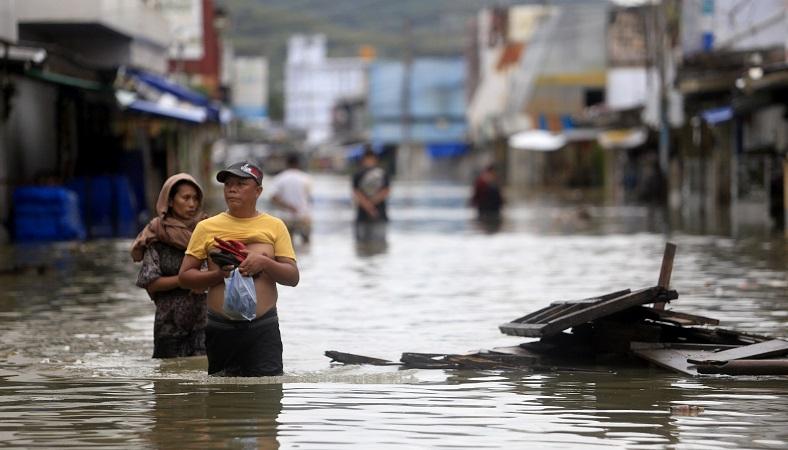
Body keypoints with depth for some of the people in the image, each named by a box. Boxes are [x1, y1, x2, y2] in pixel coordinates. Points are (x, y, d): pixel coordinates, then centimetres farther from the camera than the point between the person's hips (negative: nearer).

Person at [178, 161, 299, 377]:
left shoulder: (274, 226, 8)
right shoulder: (207, 227, 8)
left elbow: (293, 277, 4)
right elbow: (185, 276, 6)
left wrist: (264, 263, -14)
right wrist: (218, 274, -11)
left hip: (263, 327, -1)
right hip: (221, 327, 1)